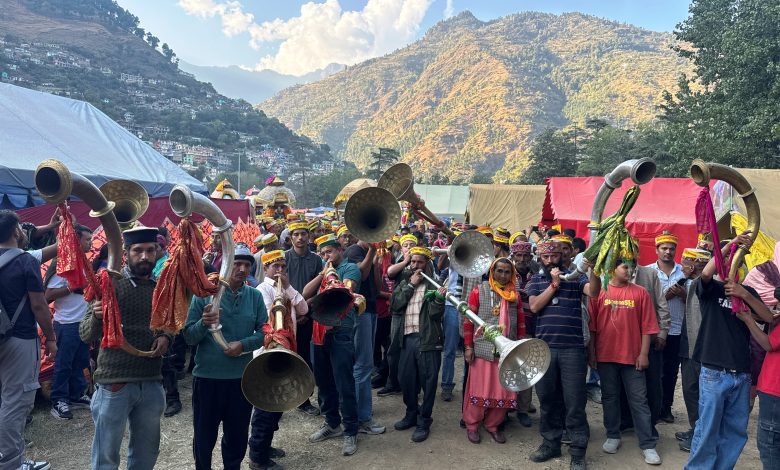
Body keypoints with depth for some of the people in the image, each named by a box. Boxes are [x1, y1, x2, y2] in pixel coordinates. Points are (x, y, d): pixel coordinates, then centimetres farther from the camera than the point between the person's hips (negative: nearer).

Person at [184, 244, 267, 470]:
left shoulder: (255, 296, -1)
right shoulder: (204, 293, -7)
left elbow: (264, 331, 0)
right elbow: (189, 337, -7)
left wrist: (243, 344, -16)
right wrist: (204, 323, -26)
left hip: (242, 377, 2)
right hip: (207, 376, -2)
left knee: (237, 434, 16)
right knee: (204, 435, 13)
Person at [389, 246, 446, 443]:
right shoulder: (404, 283, 13)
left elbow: (435, 313, -11)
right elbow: (394, 306, -2)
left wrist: (439, 298, -31)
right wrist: (410, 286, -7)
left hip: (427, 338, -4)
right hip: (407, 338, 5)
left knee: (427, 381, 2)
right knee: (406, 379, 13)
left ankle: (424, 421, 15)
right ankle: (411, 414, 33)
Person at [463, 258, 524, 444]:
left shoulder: (515, 295, 8)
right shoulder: (479, 291, -2)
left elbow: (521, 323, 13)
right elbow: (468, 320, -2)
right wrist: (468, 347, -5)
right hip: (483, 349, -3)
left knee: (503, 390, 7)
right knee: (479, 389, 4)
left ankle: (493, 424, 24)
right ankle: (472, 425, 19)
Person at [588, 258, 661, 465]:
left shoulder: (640, 293, 0)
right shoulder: (598, 292, -1)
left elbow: (646, 326, 0)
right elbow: (592, 327, 1)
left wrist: (643, 353, -4)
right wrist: (591, 353, 0)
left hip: (632, 356, 0)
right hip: (605, 356, 1)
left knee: (639, 400, 4)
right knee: (609, 398, 12)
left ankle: (648, 445, 11)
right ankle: (612, 437, 26)